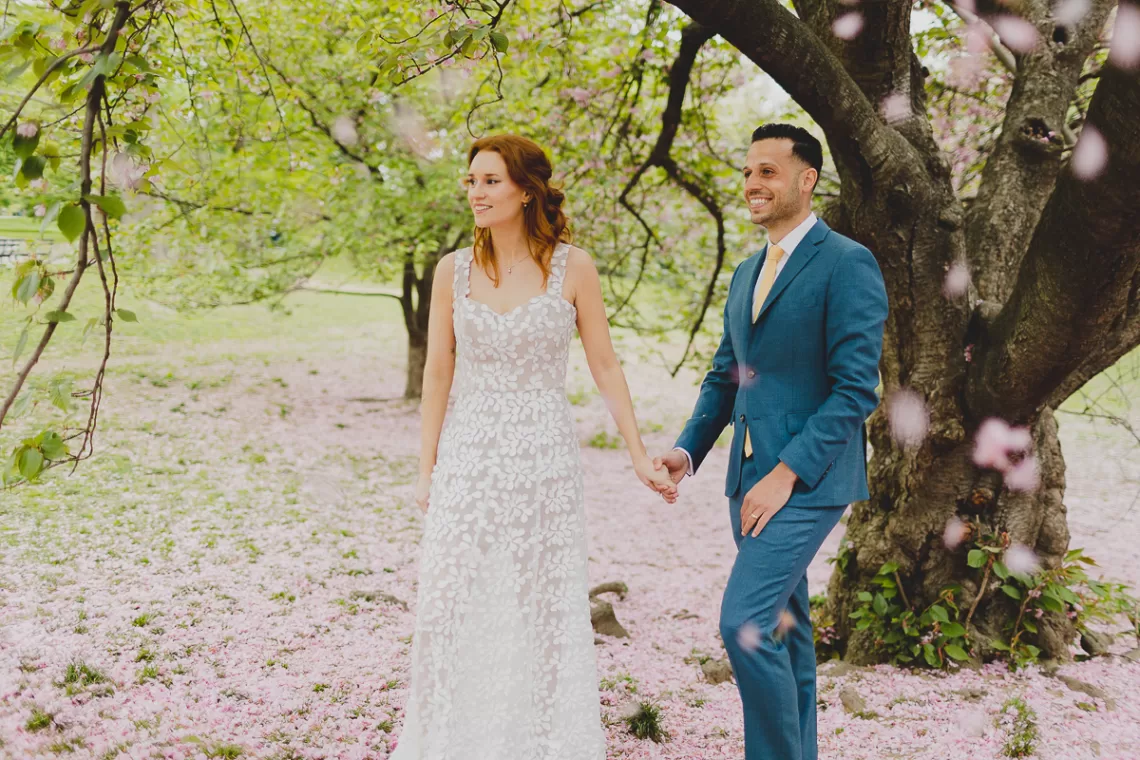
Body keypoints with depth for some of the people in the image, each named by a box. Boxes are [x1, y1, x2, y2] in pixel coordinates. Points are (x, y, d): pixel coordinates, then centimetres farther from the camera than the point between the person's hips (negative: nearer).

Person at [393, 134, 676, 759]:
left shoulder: (572, 267, -4)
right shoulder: (454, 270, 1)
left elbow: (604, 367, -1)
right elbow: (438, 373, 5)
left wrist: (640, 457, -2)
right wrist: (426, 468, 3)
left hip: (544, 458, -2)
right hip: (468, 458, 2)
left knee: (542, 609, 7)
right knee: (454, 609, 6)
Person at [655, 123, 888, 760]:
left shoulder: (847, 264, -10)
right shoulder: (747, 273, 16)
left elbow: (856, 390, -16)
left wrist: (786, 474, -20)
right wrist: (688, 450, 2)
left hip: (808, 479, -8)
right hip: (751, 478, 8)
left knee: (744, 622, -17)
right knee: (782, 625, 15)